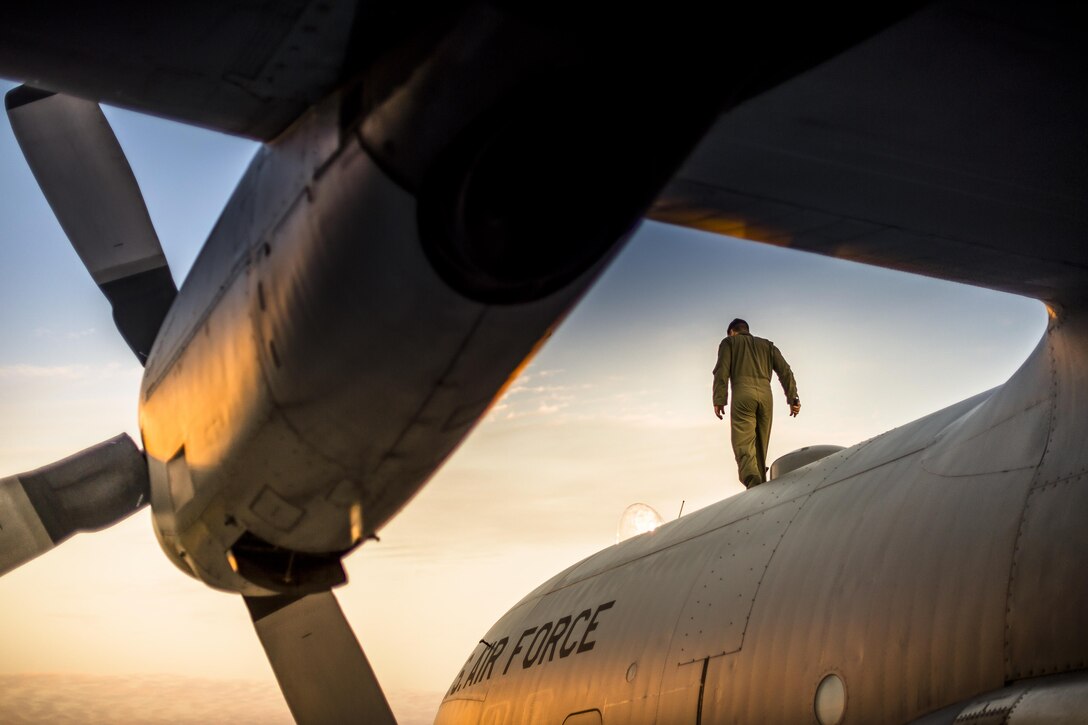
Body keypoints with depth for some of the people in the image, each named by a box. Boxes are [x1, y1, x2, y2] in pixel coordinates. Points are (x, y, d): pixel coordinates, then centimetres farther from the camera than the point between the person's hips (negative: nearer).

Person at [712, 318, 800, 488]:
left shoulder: (729, 342, 19)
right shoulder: (766, 344, 28)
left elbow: (722, 370, 2)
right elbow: (784, 370, 14)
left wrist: (719, 400, -3)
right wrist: (793, 398, 8)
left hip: (743, 394, -4)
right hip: (765, 394, 4)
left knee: (743, 442, -13)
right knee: (761, 444, 11)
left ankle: (752, 479, -36)